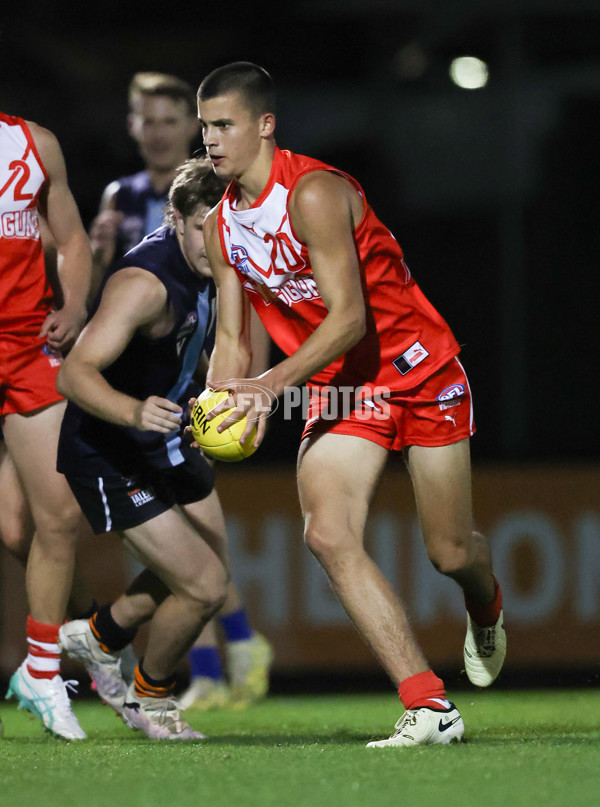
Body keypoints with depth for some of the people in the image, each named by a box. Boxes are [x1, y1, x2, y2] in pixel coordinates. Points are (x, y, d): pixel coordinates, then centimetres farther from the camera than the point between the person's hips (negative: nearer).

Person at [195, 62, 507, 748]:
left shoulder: (314, 194, -23)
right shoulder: (221, 226, 1)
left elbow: (349, 316, -27)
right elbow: (231, 339, 7)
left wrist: (272, 384, -35)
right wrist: (217, 409, -12)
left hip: (419, 373, -6)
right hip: (337, 389, 6)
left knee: (449, 553, 3)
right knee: (328, 535, -19)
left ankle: (485, 611, 45)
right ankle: (430, 708, -19)